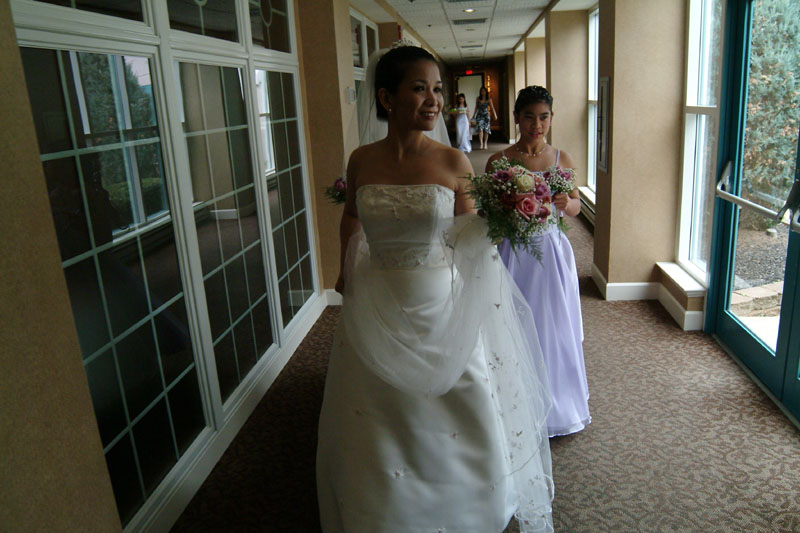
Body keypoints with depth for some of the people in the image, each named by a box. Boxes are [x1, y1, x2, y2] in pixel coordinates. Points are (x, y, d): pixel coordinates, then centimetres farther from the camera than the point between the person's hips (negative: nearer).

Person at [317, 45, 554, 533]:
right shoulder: (361, 161, -2)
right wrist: (347, 269, 13)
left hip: (442, 309, -1)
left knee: (453, 425, 14)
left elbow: (469, 237, 0)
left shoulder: (454, 162, -8)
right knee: (381, 433, 17)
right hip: (377, 312, 2)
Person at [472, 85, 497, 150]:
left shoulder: (489, 99, 1)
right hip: (480, 115, 0)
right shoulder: (478, 99, 4)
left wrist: (495, 115, -13)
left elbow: (492, 107, -3)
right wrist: (474, 115, 17)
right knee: (480, 128, -16)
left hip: (486, 115, 0)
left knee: (486, 130, 1)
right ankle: (481, 143, -16)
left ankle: (485, 143, 14)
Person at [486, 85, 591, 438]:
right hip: (513, 253, -2)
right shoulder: (499, 161, -4)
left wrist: (566, 203, -12)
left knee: (553, 326, 11)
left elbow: (576, 206, 11)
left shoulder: (562, 159, 4)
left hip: (552, 252, 3)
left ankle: (557, 404, 31)